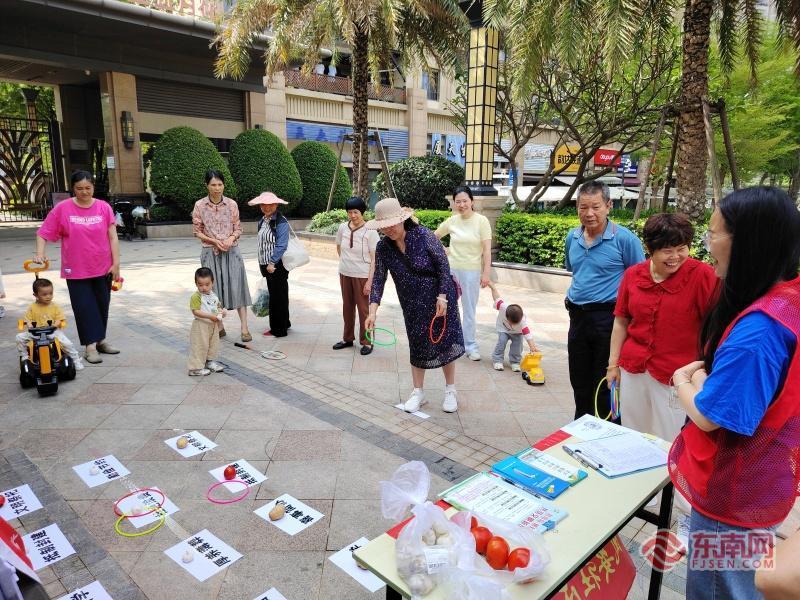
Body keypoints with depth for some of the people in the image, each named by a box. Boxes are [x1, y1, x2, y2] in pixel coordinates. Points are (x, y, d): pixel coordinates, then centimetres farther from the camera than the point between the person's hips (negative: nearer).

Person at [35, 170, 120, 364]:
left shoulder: (104, 207, -2)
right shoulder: (62, 208, -5)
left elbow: (112, 237, -2)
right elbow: (43, 233, 0)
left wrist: (116, 263, -5)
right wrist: (40, 253, -14)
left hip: (103, 268, 2)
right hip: (76, 270, -2)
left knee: (102, 305, 12)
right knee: (84, 307, 1)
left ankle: (101, 341, 27)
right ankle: (90, 347, 6)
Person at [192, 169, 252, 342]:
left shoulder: (232, 204, -1)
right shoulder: (200, 205, -2)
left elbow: (238, 228, 6)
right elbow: (197, 231, 2)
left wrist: (231, 239, -15)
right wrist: (215, 241, -12)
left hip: (231, 251, 0)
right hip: (210, 252, 0)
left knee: (237, 287, -3)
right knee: (214, 289, 5)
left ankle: (245, 328, 0)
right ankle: (219, 327, 18)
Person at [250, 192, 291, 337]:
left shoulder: (281, 222, -14)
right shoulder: (262, 221, 13)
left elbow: (281, 245, -20)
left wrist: (272, 262, -24)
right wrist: (263, 263, 17)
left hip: (277, 265, -9)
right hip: (266, 264, 9)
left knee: (278, 296, -1)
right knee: (274, 294, 16)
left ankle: (278, 329, 8)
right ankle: (284, 324, 30)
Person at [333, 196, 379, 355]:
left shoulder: (370, 231, -13)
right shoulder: (342, 228, 0)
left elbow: (374, 259, -12)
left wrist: (369, 281, -16)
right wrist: (345, 261, 11)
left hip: (362, 276, -5)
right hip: (345, 274, 5)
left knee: (363, 309, 3)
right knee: (347, 307, 15)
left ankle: (366, 342, 16)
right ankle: (347, 338, 30)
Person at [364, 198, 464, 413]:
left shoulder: (424, 235, -20)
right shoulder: (383, 247, -9)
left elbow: (443, 266, -14)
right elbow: (378, 279, -9)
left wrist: (442, 296, -18)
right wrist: (373, 310, -19)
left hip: (439, 298, -3)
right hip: (412, 304, 3)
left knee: (445, 342, 4)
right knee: (417, 345, 9)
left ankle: (450, 391, 22)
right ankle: (418, 392, 24)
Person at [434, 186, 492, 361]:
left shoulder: (481, 221, -8)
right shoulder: (451, 221, 1)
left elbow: (487, 250, -10)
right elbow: (434, 237, 18)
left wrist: (486, 273, -14)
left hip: (472, 271, -3)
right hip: (451, 269, 3)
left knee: (469, 310, 5)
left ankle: (470, 346, 18)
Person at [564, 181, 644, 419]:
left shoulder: (625, 239, -12)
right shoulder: (572, 237, 7)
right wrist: (571, 297, 12)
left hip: (608, 318, -6)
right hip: (578, 317, 6)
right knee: (579, 381, 17)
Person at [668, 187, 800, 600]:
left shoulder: (759, 327, -32)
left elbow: (707, 415, -26)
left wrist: (684, 380, -7)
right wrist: (704, 374, -4)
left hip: (732, 490, -9)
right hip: (757, 481, 9)